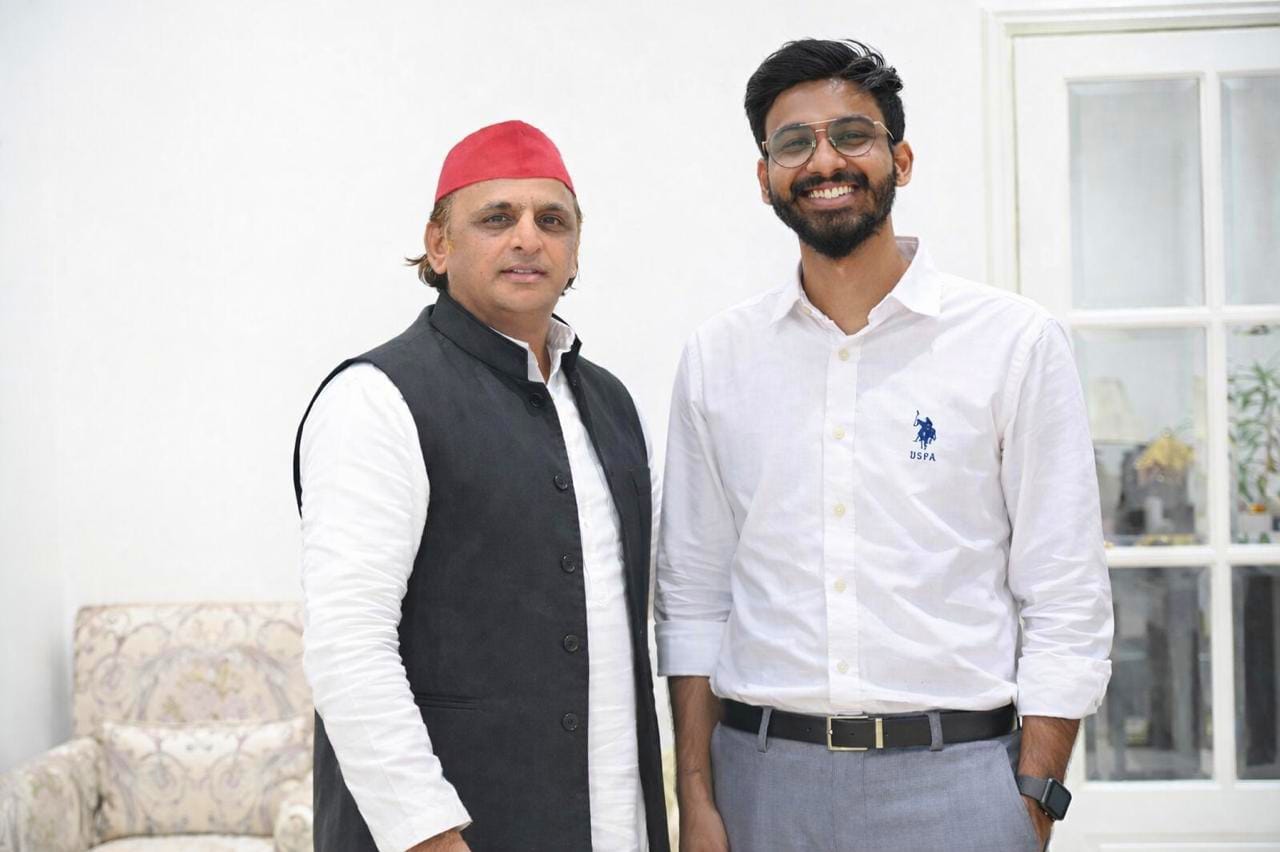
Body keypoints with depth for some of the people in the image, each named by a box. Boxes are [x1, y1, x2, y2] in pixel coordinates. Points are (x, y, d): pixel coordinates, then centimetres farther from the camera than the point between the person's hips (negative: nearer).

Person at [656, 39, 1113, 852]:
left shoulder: (1018, 343, -3)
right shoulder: (716, 358, 4)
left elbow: (1067, 604, -4)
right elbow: (693, 596, 7)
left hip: (953, 777, -2)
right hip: (763, 778, 2)